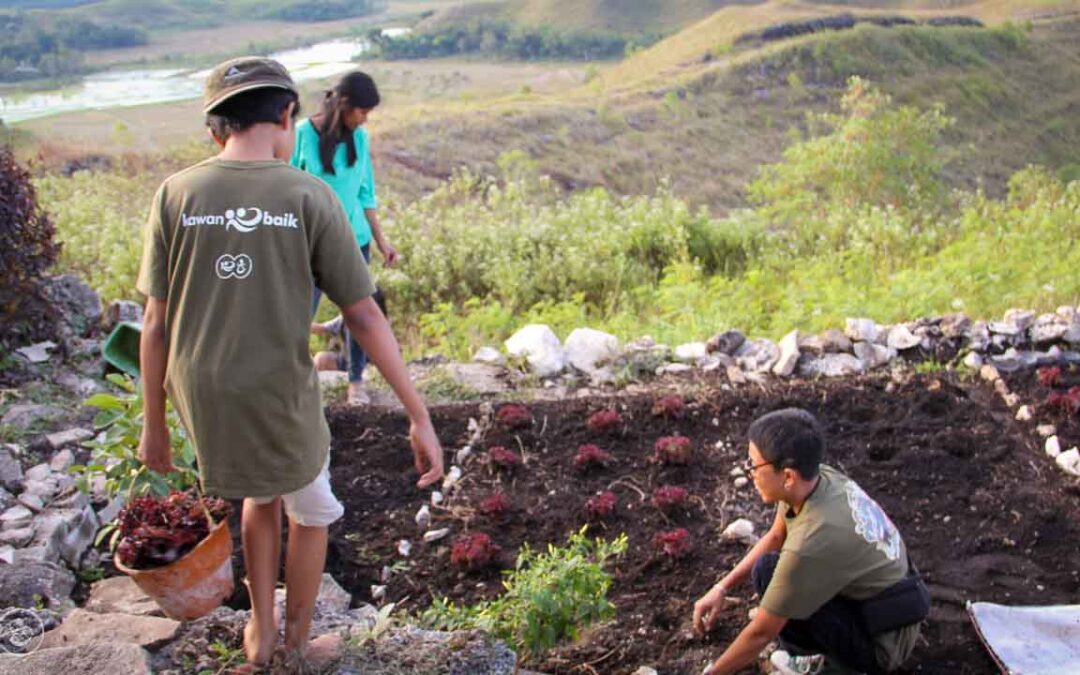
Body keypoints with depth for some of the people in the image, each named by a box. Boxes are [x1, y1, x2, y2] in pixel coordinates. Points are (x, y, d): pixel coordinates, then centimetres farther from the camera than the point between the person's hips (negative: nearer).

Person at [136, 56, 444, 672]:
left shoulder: (176, 194, -5)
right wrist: (421, 418, -9)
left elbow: (157, 324, -3)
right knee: (311, 512, 24)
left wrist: (155, 424, 8)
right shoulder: (308, 197, -12)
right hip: (279, 401, -3)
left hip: (202, 400, 3)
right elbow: (365, 316, -12)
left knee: (260, 494, 31)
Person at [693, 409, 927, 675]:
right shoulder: (820, 476, -10)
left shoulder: (811, 543, -33)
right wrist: (721, 588, 5)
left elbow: (761, 633, -21)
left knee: (767, 571, -19)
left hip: (881, 641, -8)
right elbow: (775, 538, 10)